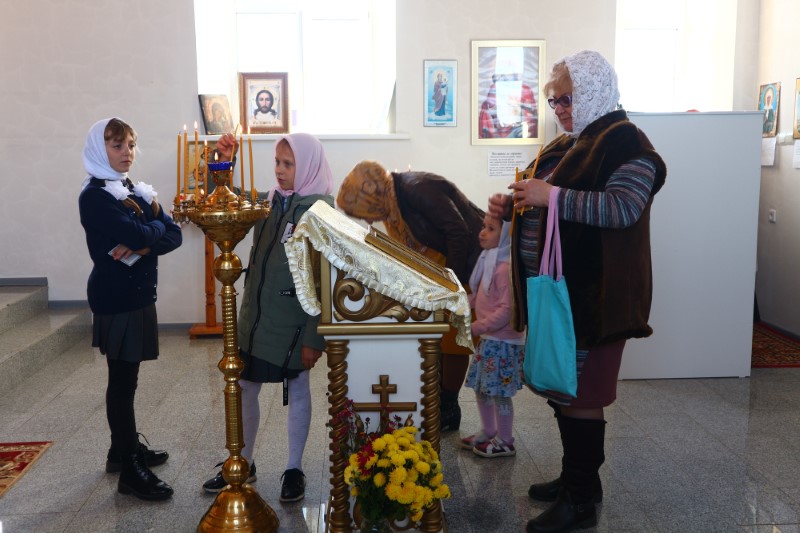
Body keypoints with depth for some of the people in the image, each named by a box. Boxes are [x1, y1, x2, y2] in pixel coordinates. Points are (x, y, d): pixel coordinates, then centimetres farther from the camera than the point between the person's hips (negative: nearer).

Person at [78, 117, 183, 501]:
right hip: (115, 297, -8)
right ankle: (129, 472, 4)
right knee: (122, 380, -3)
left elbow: (174, 235, 2)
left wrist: (141, 247, -16)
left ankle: (124, 449, 29)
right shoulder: (94, 196, -12)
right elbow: (137, 234, -26)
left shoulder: (137, 192, 13)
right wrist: (156, 226, -4)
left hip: (138, 294, 8)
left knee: (125, 377, 16)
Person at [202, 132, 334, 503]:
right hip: (256, 314, 6)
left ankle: (294, 469, 27)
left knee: (297, 391, 11)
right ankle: (242, 464, 31)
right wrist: (223, 165, -4)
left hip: (293, 321, -6)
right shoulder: (270, 201, 4)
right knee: (244, 388, 14)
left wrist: (314, 337, -18)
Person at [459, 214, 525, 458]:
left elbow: (507, 310, -24)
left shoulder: (505, 268, -20)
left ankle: (505, 442, 16)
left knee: (499, 392, 1)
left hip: (503, 342, -10)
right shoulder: (488, 262, 11)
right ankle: (488, 432, 34)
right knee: (482, 388, 18)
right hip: (488, 340, 10)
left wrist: (478, 327, -21)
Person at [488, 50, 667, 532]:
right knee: (560, 386, 15)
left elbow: (622, 208, -24)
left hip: (592, 294, -9)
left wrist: (552, 195, -26)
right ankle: (575, 478, 31)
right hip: (556, 288, 9)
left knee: (579, 394, -1)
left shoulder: (624, 142, -11)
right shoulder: (566, 144, 17)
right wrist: (512, 204, 7)